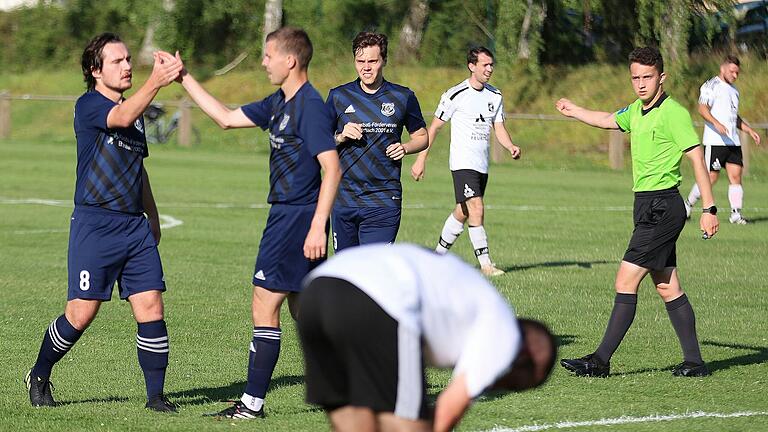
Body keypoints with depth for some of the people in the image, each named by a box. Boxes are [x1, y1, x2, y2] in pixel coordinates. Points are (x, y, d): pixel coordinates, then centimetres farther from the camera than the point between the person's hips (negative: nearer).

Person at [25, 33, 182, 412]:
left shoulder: (136, 113, 17)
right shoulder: (88, 106, -6)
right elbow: (122, 117, -28)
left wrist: (152, 216, 26)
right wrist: (155, 82, -38)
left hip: (135, 226, 6)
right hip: (94, 224, -6)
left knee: (151, 308, -4)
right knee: (81, 314, -4)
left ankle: (155, 395, 3)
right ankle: (38, 377, 18)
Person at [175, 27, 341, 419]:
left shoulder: (311, 106, -16)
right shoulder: (279, 103, 13)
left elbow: (332, 169, -21)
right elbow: (226, 118, 23)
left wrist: (318, 226, -26)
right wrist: (185, 79, 22)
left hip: (297, 217, -10)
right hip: (286, 214, 10)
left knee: (264, 307, -6)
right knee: (303, 309, 13)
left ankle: (253, 403, -2)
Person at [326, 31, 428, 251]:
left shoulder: (403, 97, 4)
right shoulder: (338, 96, 6)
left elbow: (422, 137, 16)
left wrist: (404, 148, -5)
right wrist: (341, 137, -9)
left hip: (383, 199, -2)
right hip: (343, 197, 2)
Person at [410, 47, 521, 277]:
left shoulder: (495, 95, 10)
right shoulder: (455, 95, -8)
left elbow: (499, 128, 13)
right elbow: (434, 127, -2)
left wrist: (511, 147, -8)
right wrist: (421, 159, -4)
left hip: (482, 166, 7)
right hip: (463, 163, -7)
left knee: (462, 213, 11)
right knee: (476, 210, -16)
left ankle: (438, 256, 26)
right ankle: (486, 264, -15)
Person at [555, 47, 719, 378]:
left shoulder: (673, 112, -13)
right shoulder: (636, 111, 12)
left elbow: (697, 159, -14)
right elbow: (608, 120, 34)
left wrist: (709, 208, -17)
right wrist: (574, 111, 49)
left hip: (662, 207, -9)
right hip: (649, 208, 9)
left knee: (625, 282, -10)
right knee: (668, 288, 9)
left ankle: (601, 361, -8)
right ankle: (694, 362, 12)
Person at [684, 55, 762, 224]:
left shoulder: (733, 90, 22)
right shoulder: (711, 86, -5)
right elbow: (702, 108, -16)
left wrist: (749, 130, 21)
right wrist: (716, 123, -29)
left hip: (733, 141, 7)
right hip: (714, 141, -7)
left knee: (736, 175, -2)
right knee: (711, 177, -6)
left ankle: (736, 213, 0)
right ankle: (688, 204, 11)